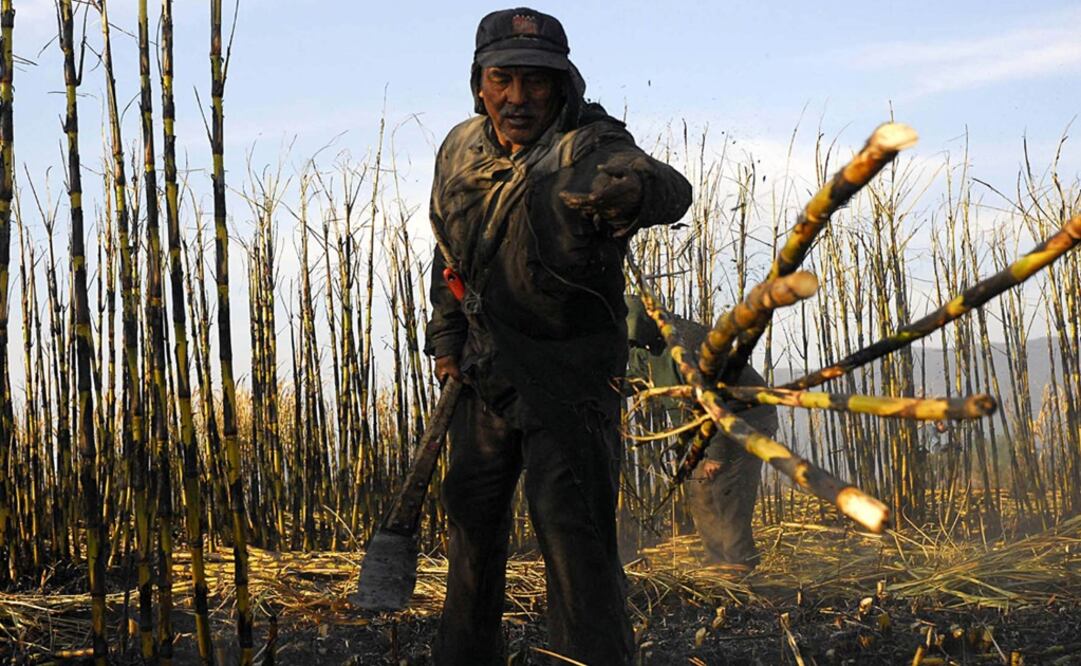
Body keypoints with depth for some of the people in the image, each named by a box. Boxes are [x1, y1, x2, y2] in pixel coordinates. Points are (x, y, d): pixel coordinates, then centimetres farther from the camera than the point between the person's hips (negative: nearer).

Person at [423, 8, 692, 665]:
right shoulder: (460, 150, -4)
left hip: (568, 372, -6)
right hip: (486, 368, 7)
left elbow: (670, 189, -48)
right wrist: (446, 335, 14)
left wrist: (635, 187, -70)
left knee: (573, 528, -16)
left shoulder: (587, 146, -25)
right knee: (472, 512, 18)